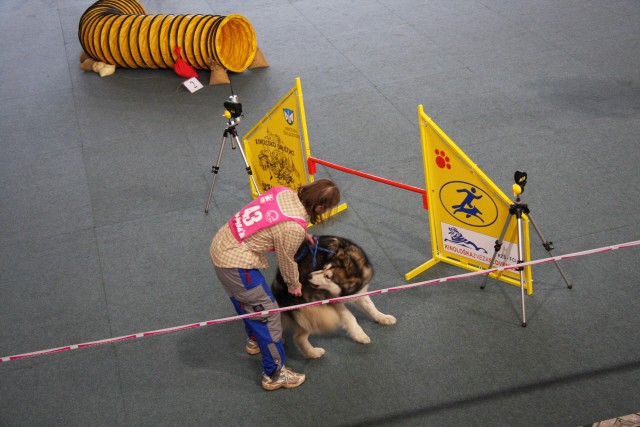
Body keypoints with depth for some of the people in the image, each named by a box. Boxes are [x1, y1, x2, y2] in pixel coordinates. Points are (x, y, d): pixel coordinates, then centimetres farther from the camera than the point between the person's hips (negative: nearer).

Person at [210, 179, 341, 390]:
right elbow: (286, 260, -7)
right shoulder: (294, 229, -25)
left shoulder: (284, 192, -5)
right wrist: (294, 285, 12)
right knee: (267, 312, 4)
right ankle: (274, 375, 16)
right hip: (235, 264, -9)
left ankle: (255, 339, 56)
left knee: (246, 299, 31)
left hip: (221, 244, 9)